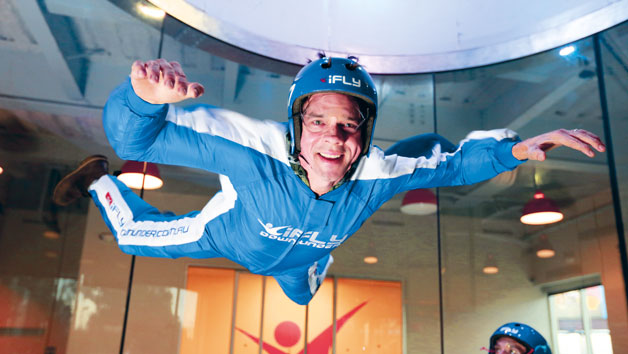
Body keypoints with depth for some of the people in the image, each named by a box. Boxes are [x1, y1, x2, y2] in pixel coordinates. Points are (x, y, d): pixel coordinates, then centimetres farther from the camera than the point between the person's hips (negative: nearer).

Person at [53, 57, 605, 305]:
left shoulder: (378, 174, -38)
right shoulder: (254, 149, -48)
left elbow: (452, 162, -20)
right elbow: (135, 139, -47)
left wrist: (514, 147, -37)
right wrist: (145, 96, -71)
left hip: (298, 258, 4)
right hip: (230, 233, -3)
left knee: (302, 295, 37)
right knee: (133, 234, 10)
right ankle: (98, 180, 41)